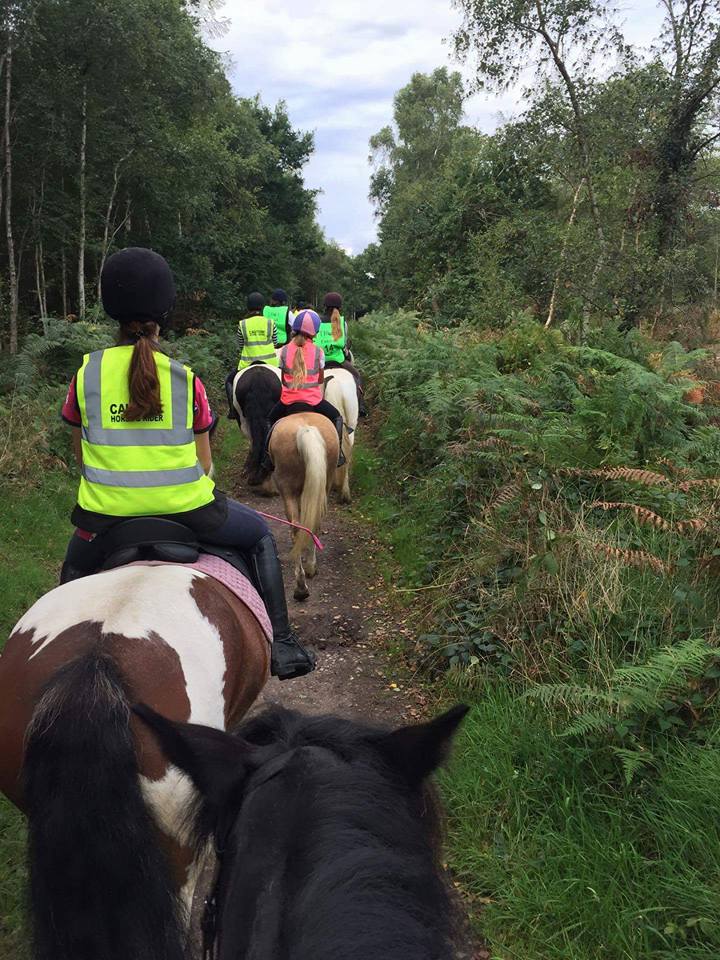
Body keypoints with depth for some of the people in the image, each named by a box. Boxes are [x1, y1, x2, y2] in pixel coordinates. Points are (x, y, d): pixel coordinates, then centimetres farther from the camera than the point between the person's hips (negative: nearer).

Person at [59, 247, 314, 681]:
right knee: (261, 536, 24)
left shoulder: (87, 373, -2)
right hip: (185, 506, -1)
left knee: (76, 570, 34)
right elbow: (205, 461, 2)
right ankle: (282, 644, 21)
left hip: (106, 512, 2)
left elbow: (80, 451, 9)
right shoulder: (186, 378, -5)